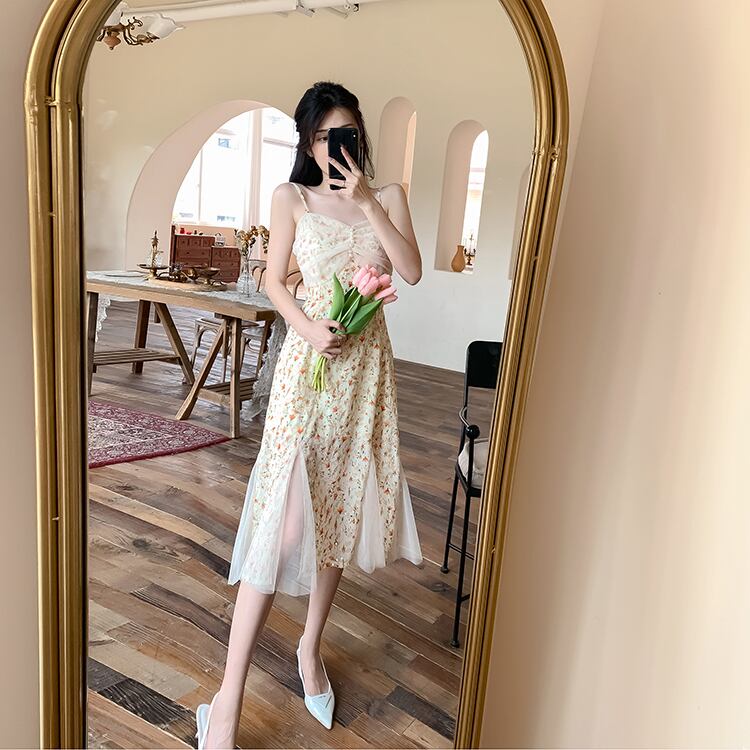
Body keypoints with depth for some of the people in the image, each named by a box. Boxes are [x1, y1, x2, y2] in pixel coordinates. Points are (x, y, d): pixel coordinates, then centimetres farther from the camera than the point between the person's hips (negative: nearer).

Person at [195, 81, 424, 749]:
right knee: (287, 522, -10)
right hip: (310, 363, -3)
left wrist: (368, 203, -12)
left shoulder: (389, 196, 9)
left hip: (368, 364, 4)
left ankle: (311, 647, 31)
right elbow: (274, 280, 4)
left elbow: (413, 271, -4)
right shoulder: (292, 198, 3)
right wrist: (308, 327, -13)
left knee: (340, 511, 10)